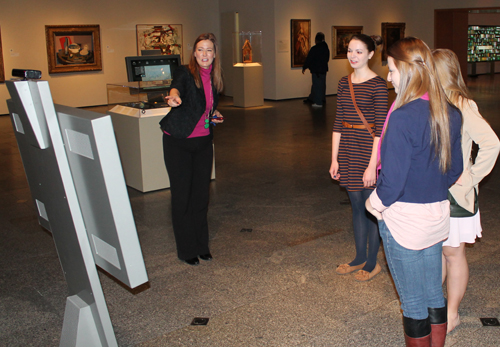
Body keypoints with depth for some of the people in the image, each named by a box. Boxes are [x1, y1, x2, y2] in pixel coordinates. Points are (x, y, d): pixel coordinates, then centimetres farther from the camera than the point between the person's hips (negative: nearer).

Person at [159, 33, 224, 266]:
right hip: (178, 143, -5)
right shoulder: (185, 73, -13)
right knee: (182, 195, -1)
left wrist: (214, 114, 4)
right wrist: (174, 97, -59)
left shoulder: (214, 78, 5)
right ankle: (186, 249, 13)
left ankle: (201, 245, 26)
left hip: (203, 142, 5)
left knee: (201, 194, 11)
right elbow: (176, 88, -37)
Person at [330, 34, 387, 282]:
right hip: (348, 152, 6)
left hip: (369, 151, -6)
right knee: (356, 206, 16)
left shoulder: (377, 85, -11)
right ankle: (360, 258, 30)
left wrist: (372, 165, -17)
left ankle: (372, 262, 21)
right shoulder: (344, 83, 8)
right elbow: (338, 123, 10)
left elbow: (380, 128, -14)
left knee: (371, 207, 6)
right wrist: (334, 159, 7)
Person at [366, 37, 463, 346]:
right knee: (434, 292, 21)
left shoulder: (403, 117, -23)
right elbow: (454, 170, 9)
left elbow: (393, 179, -22)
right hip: (439, 215, 7)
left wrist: (376, 202, -4)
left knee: (413, 301, 10)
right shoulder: (451, 114, 0)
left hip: (404, 218, -7)